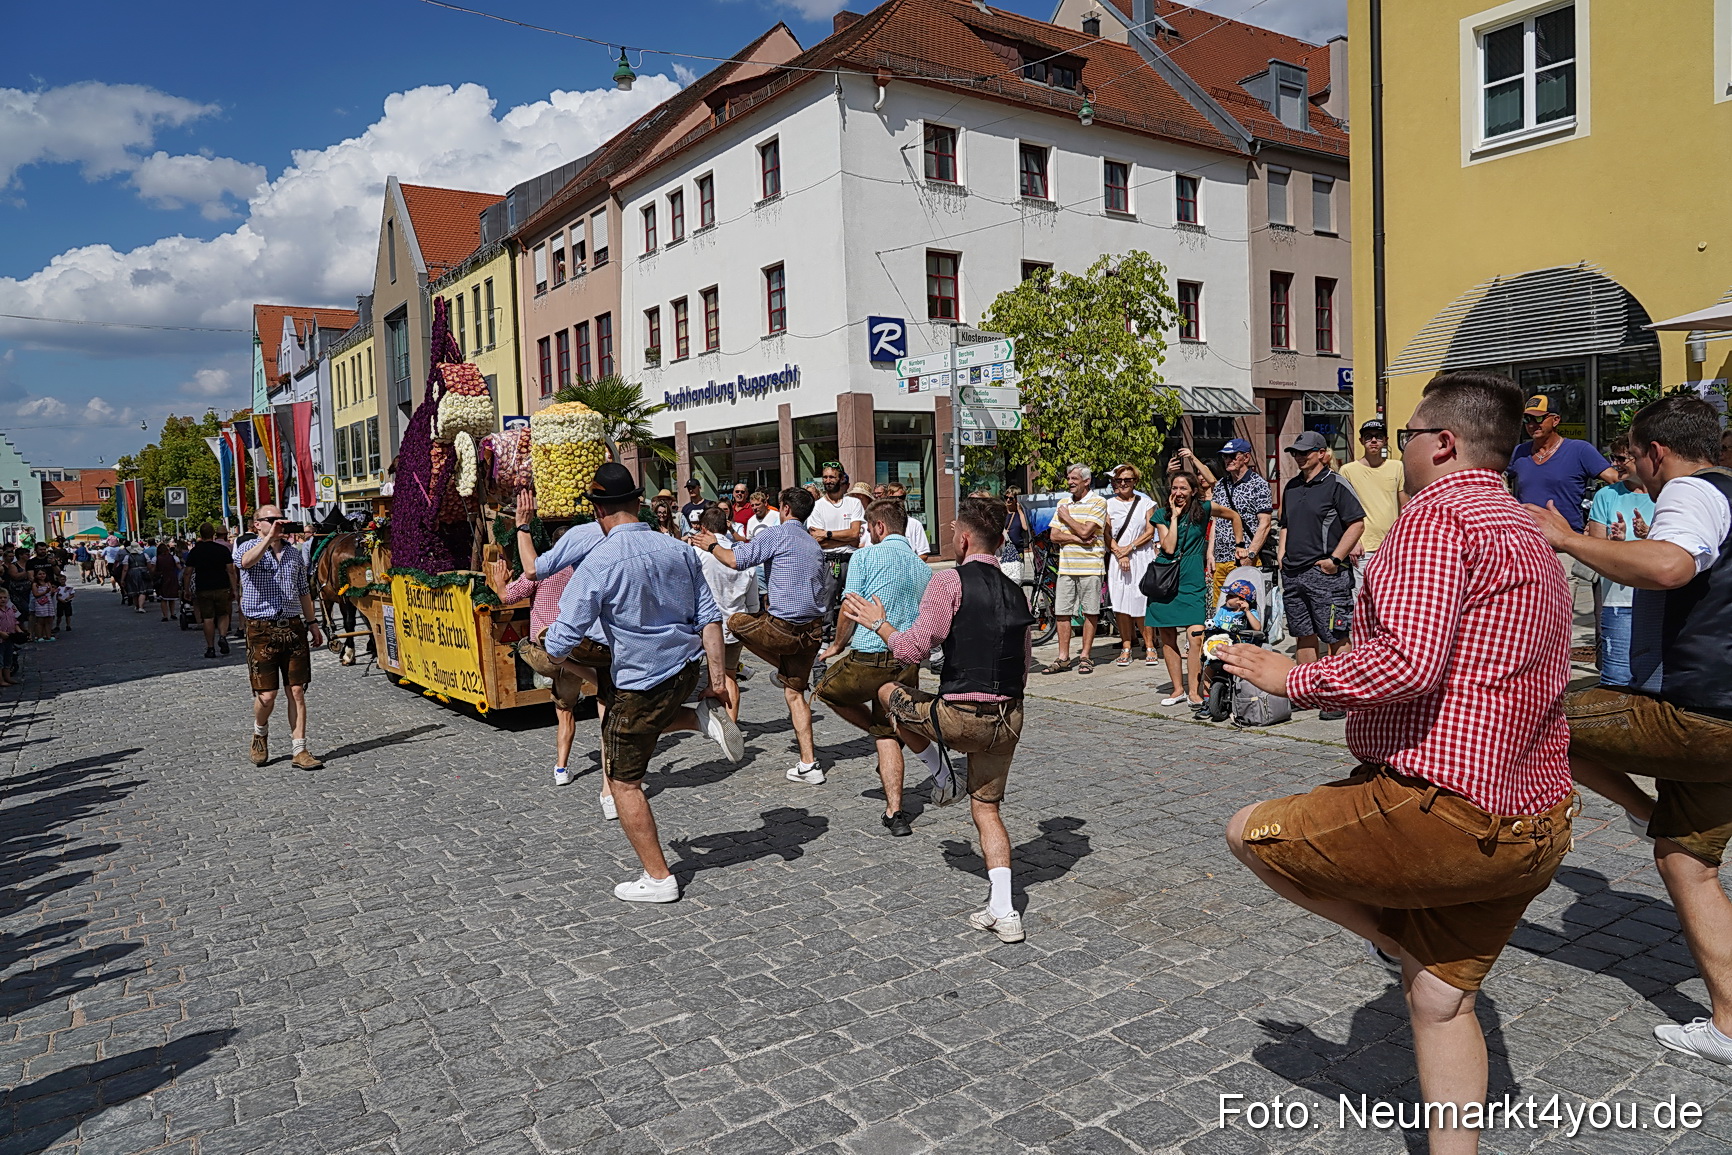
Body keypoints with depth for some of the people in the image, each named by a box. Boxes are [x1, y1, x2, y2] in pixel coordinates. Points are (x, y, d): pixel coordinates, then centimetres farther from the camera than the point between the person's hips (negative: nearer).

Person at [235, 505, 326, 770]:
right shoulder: (247, 548, 0)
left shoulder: (294, 553, 15)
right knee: (267, 694, -3)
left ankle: (300, 751, 6)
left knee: (297, 691, 1)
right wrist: (270, 536, -34)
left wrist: (312, 622, 17)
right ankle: (260, 734, 28)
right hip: (262, 630, -4)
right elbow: (246, 561, -27)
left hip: (293, 628, 4)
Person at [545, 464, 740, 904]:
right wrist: (717, 677, 5)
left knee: (624, 783, 11)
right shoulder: (678, 550, -2)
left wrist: (552, 647, 5)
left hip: (639, 682, -6)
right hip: (686, 670, 6)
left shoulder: (600, 562, -19)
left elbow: (562, 643, -18)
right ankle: (705, 716, 14)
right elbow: (709, 618, 0)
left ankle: (658, 878, 17)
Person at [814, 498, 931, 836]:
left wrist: (837, 646, 8)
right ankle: (895, 814, 6)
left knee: (827, 689, 24)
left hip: (869, 658, -5)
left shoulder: (866, 557, -3)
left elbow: (850, 610, -7)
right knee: (888, 736, 13)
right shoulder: (923, 568, 14)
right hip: (908, 665, 6)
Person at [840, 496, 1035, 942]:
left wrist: (876, 622, 2)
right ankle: (1003, 913, 12)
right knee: (986, 809, 19)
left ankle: (940, 772, 30)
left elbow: (913, 648, -14)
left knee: (890, 693, 20)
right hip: (1009, 718, 7)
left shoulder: (949, 581, -10)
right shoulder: (1015, 592, 12)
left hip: (960, 717, -7)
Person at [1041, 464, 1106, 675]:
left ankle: (1085, 657, 11)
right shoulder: (1063, 503, 14)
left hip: (1090, 567, -5)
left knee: (1090, 612, 2)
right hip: (1066, 566, 5)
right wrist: (1077, 539, -9)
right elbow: (1054, 535, 6)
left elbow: (1085, 531, -16)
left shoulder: (1098, 502, -3)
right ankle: (1063, 659, 9)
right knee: (1062, 612, 3)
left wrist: (1066, 517, -2)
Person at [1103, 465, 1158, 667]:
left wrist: (1130, 547, -9)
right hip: (1118, 558, 1)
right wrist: (1120, 554, -10)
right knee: (1121, 604, -2)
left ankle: (1149, 647, 1)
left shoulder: (1145, 502, 7)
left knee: (1144, 601, -6)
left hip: (1142, 556, -1)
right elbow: (1107, 535, 3)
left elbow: (1150, 532, 2)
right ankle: (1126, 648, 5)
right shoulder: (1109, 504, 8)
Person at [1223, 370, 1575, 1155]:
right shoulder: (1530, 538, 18)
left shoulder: (1435, 515, -14)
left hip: (1443, 816, -10)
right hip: (1536, 827, 10)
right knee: (1443, 998, 20)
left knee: (1250, 833, 6)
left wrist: (1292, 679, -15)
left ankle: (1395, 943, 11)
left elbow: (1408, 661, -28)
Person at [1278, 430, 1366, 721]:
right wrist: (1282, 556, 13)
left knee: (1335, 637, -3)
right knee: (1304, 636, 13)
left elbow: (1357, 523, -11)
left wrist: (1335, 558, -15)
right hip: (1293, 573, 7)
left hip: (1326, 573, -7)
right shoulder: (1291, 487, 17)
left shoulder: (1336, 484, -5)